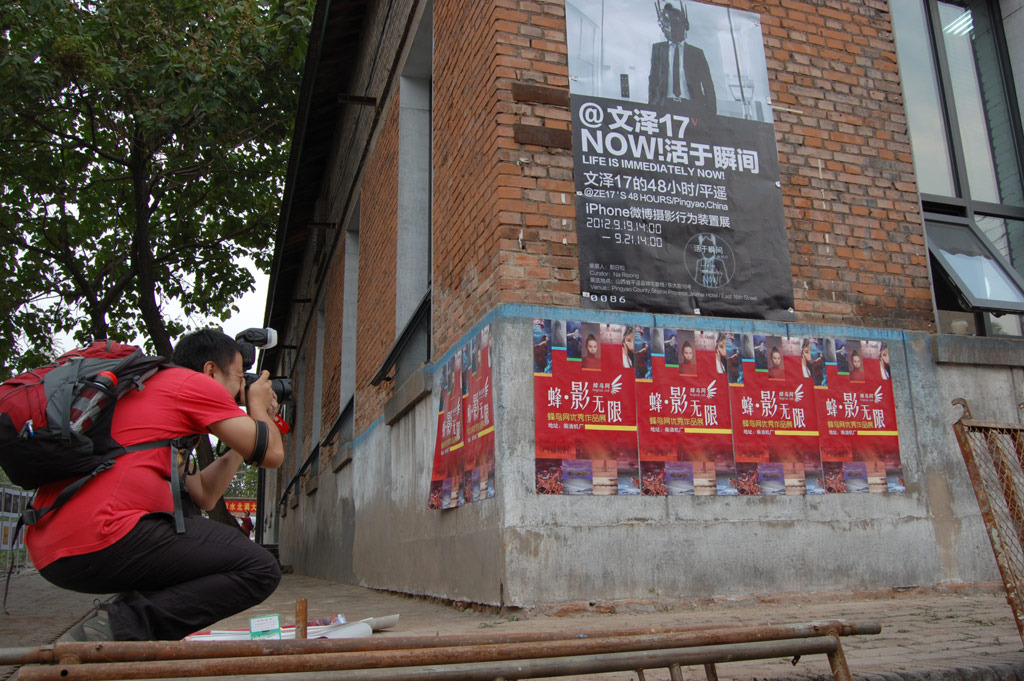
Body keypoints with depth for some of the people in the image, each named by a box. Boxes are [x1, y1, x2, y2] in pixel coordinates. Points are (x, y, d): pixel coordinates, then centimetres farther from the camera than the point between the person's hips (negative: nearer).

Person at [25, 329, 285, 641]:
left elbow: (203, 495, 26)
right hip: (101, 538, -10)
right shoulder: (195, 383, 1)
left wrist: (248, 429, 32)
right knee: (261, 570, -7)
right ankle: (119, 625, -15)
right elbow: (272, 454, 0)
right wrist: (258, 406, 20)